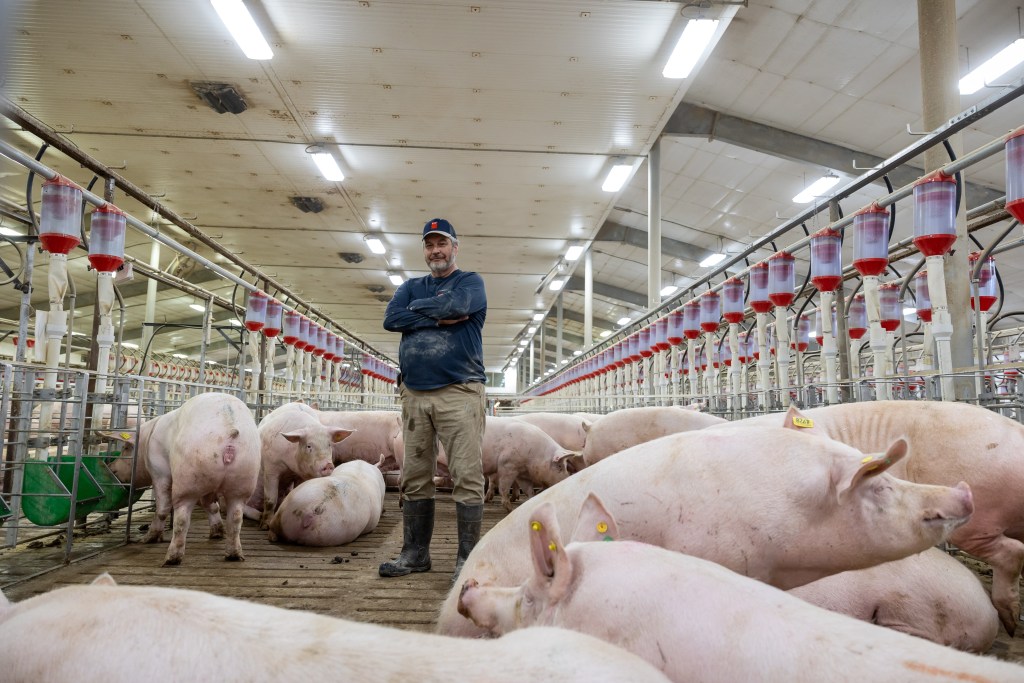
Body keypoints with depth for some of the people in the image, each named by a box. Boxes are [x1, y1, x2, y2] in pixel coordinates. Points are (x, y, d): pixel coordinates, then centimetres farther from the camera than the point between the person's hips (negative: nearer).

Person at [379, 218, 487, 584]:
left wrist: (418, 308, 1)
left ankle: (467, 558, 1)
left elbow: (457, 305, -14)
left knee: (467, 477, -7)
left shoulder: (470, 282, 9)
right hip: (414, 394, 5)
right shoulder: (411, 286, 20)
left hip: (459, 392, -4)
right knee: (414, 478, 8)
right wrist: (438, 319, -7)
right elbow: (391, 319, 1)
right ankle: (415, 553, 19)